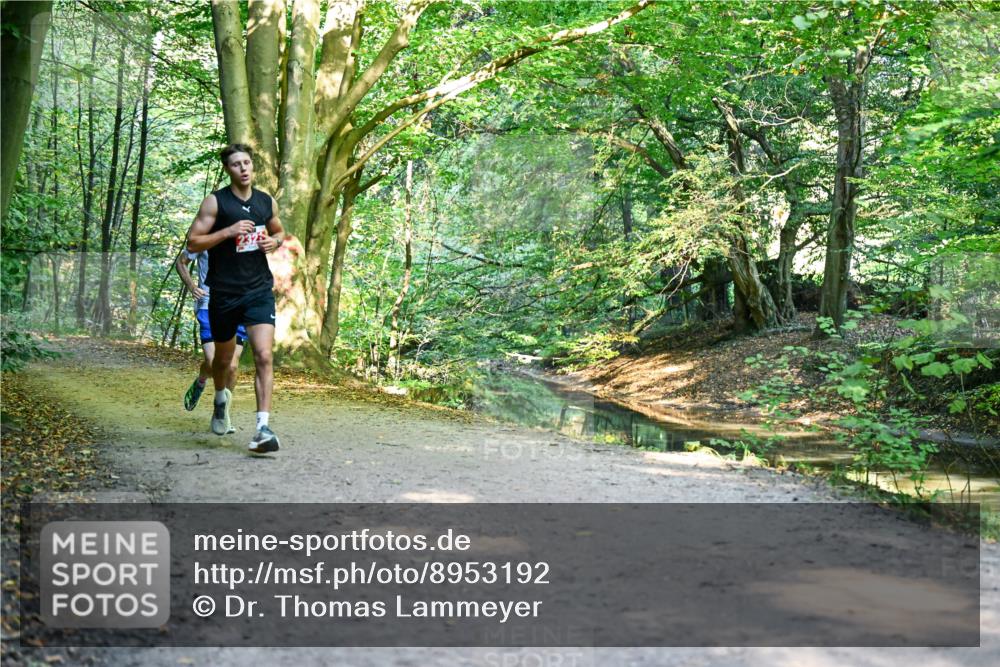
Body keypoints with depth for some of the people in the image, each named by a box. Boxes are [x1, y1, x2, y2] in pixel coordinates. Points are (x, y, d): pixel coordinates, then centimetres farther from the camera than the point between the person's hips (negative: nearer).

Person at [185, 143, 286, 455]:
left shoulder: (267, 202, 6)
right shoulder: (215, 202, -5)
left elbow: (278, 231, 25)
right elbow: (192, 243, -8)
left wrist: (275, 242, 1)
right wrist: (229, 231, -20)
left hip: (259, 289, 1)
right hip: (224, 292, -1)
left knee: (264, 355, -16)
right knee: (224, 356, 17)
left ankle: (263, 427, -18)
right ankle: (221, 398, 50)